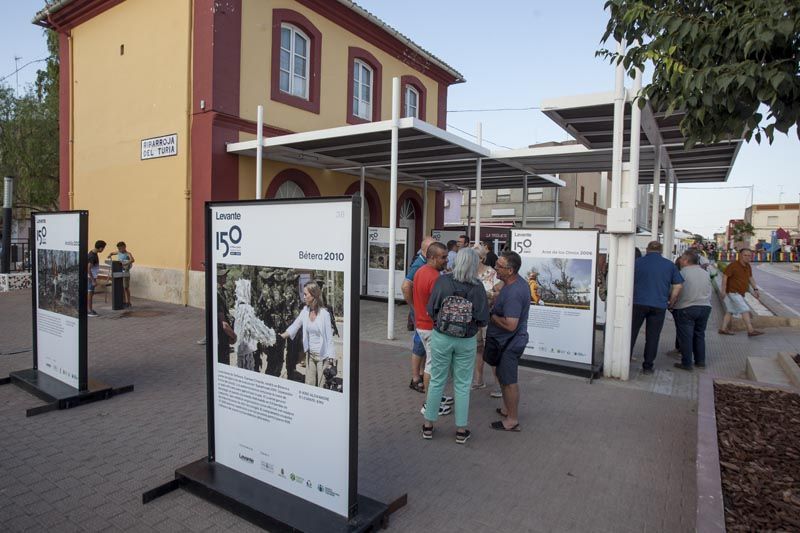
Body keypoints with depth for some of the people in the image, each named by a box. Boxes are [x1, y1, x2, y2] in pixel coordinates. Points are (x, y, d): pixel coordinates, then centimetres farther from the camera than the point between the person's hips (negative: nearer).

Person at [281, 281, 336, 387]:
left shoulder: (324, 314, -15)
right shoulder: (305, 310, 1)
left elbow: (329, 338, -13)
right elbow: (294, 327, 4)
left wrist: (330, 360, -13)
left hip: (322, 356, -5)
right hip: (310, 354, 6)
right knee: (309, 385, 13)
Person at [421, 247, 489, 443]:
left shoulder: (442, 281, -12)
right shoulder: (478, 287, -12)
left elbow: (431, 311, -7)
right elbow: (482, 320, -10)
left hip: (441, 337, 1)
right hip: (467, 341, 0)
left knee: (437, 381, 14)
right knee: (462, 385, 12)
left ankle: (428, 426, 25)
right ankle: (461, 430, 23)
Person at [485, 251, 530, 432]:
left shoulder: (513, 293, -30)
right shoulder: (516, 282, 2)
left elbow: (510, 325, -32)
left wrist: (491, 316, -19)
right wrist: (494, 309, 4)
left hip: (510, 343, -10)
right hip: (505, 341, 10)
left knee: (508, 380, 3)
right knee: (502, 375, 23)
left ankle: (512, 420, 18)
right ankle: (507, 408, 40)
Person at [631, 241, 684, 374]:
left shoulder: (637, 262, 1)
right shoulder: (669, 265, 6)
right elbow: (677, 286, 4)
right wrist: (670, 303, 13)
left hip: (638, 303, -1)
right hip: (659, 306, 1)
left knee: (631, 333, 8)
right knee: (653, 337, 8)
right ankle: (648, 366, 13)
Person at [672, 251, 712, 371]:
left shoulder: (682, 273, -11)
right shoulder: (705, 273, 11)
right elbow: (709, 292, 18)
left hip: (686, 308, -7)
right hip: (705, 307, 7)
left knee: (685, 336, 0)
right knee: (699, 335, 18)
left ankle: (687, 363, 2)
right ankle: (700, 361, 23)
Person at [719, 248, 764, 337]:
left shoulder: (748, 266, 9)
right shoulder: (733, 265, -16)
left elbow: (750, 278, 18)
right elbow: (724, 276, -19)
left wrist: (755, 289, 11)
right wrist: (723, 289, -25)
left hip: (740, 293, 9)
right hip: (733, 292, -9)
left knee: (730, 311, 12)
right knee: (745, 310, -14)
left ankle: (723, 329, 18)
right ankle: (751, 330, -15)